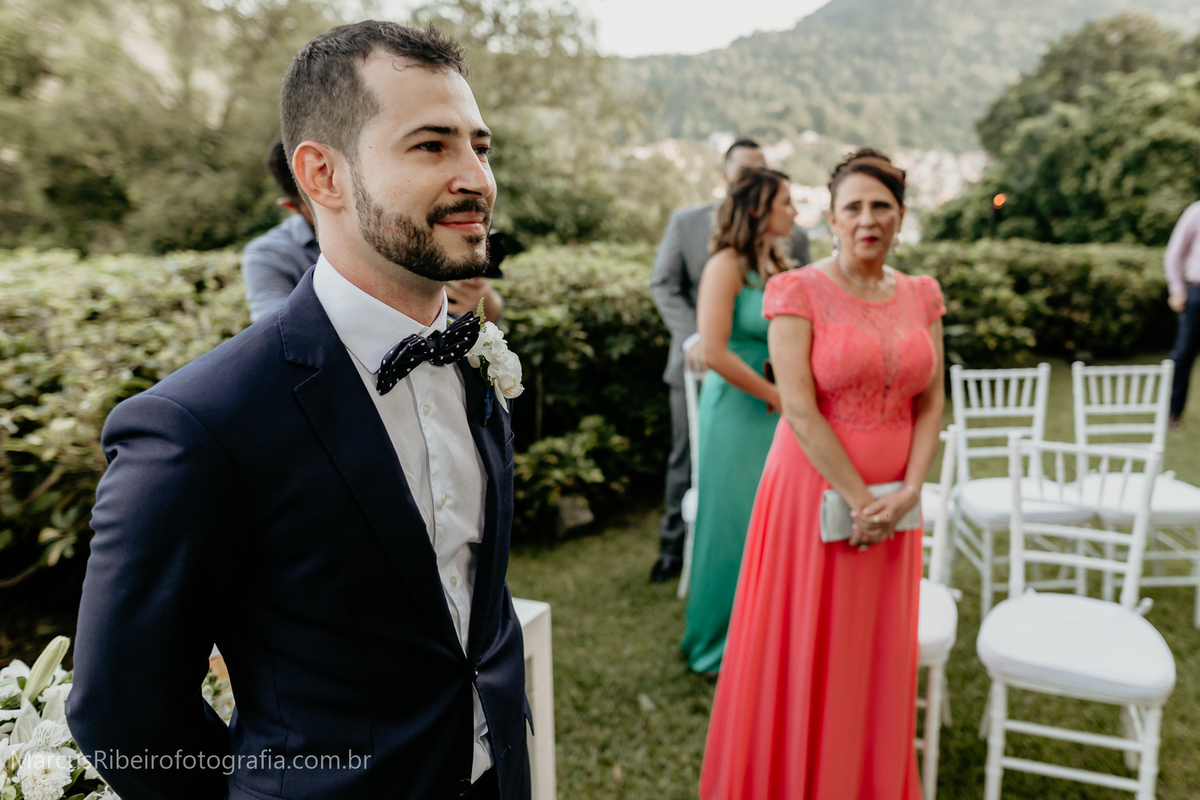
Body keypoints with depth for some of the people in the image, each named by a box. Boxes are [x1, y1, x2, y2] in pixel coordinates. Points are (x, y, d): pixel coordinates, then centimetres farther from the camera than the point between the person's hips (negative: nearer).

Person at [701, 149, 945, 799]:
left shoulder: (921, 296, 7)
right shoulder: (798, 292, -9)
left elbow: (931, 404, 5)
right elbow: (800, 410, -16)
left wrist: (906, 492, -8)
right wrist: (858, 498, -15)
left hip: (891, 506, 5)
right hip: (814, 492, -4)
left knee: (880, 652, 16)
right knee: (803, 652, 8)